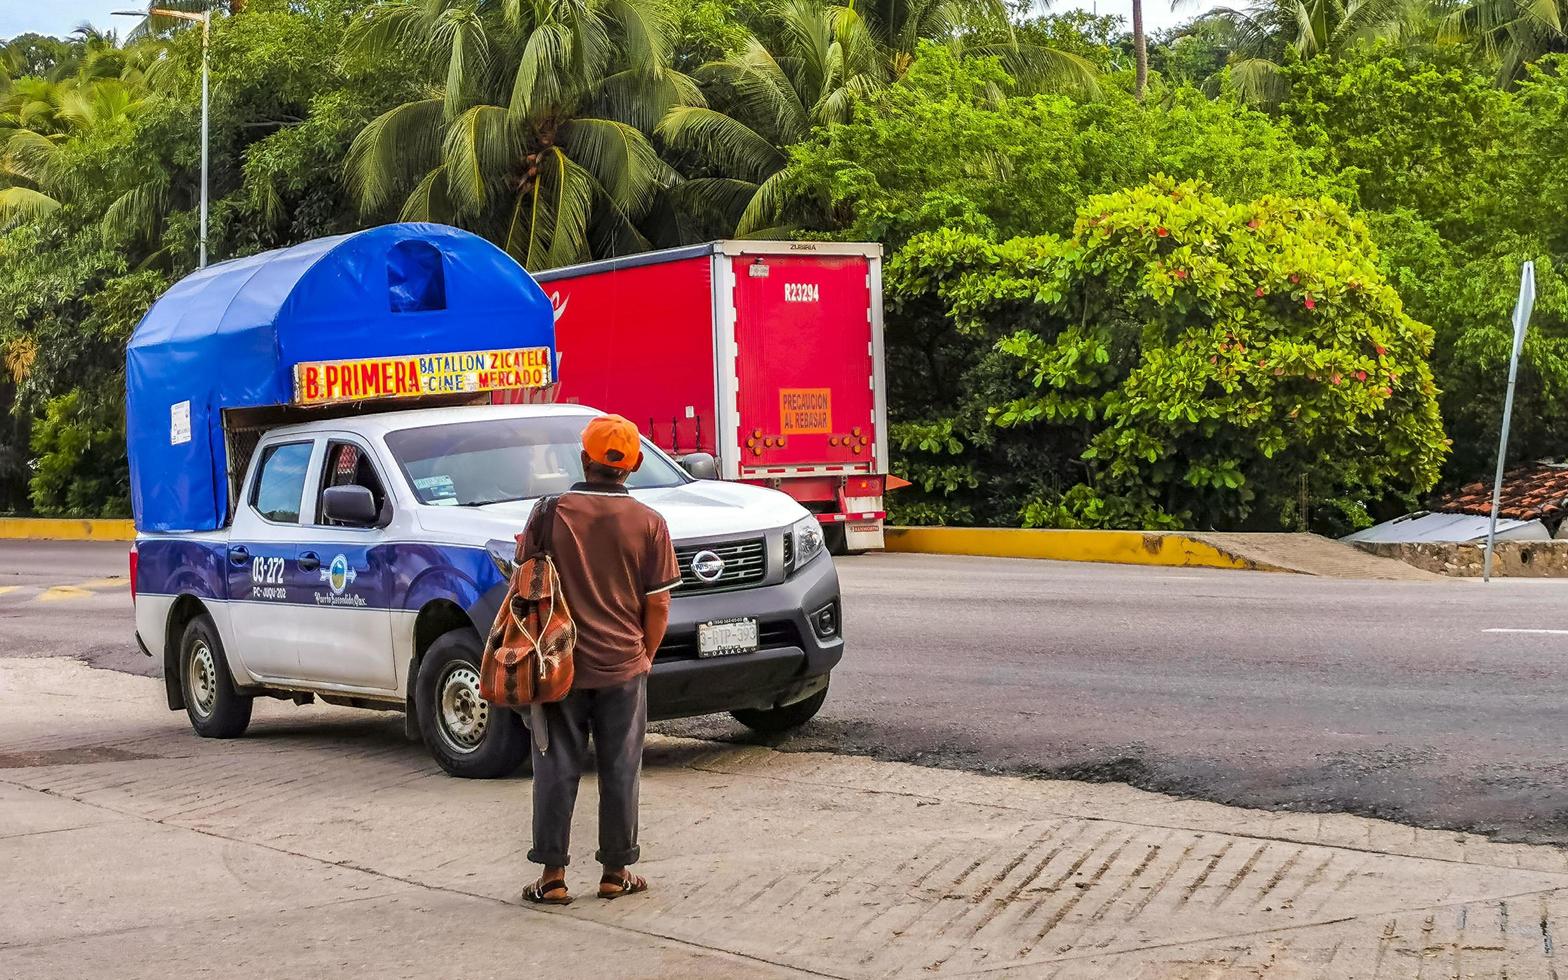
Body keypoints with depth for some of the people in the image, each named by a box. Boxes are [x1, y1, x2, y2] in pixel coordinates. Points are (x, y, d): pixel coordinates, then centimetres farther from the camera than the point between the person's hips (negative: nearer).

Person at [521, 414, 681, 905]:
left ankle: (552, 875, 9)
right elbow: (658, 604, -2)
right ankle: (615, 873, 15)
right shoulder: (648, 523, -5)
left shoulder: (549, 514, -6)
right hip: (623, 668, 0)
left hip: (560, 666, 0)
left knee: (557, 771, 7)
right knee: (620, 772, 9)